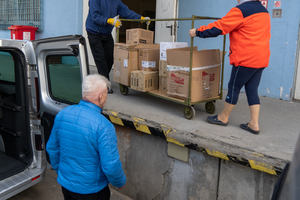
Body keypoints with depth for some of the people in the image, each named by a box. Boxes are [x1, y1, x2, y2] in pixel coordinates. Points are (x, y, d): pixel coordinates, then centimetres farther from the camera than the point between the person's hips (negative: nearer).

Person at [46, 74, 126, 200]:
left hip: (65, 184, 5)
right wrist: (120, 182, -5)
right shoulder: (103, 126, -28)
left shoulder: (62, 114, -8)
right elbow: (111, 166, -25)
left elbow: (52, 148, 5)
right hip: (92, 190, -5)